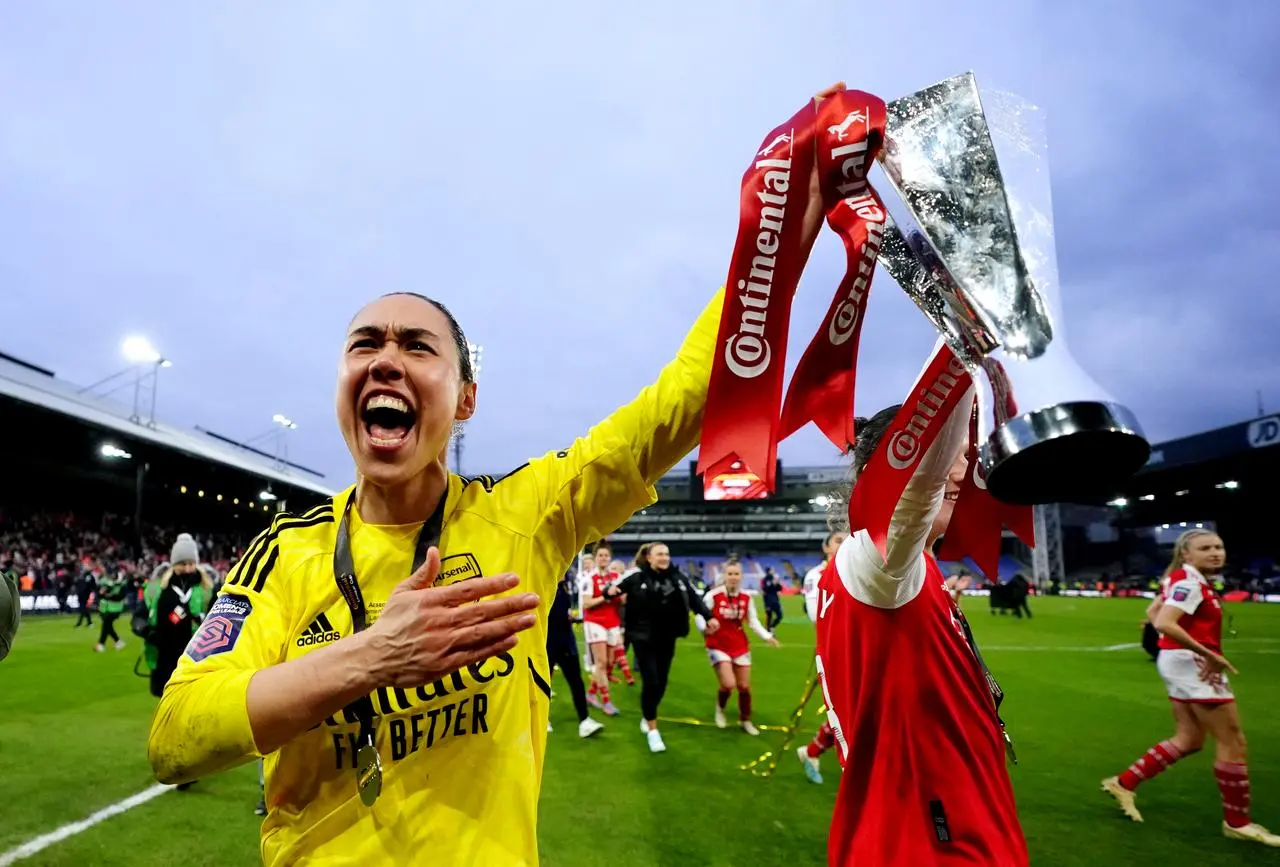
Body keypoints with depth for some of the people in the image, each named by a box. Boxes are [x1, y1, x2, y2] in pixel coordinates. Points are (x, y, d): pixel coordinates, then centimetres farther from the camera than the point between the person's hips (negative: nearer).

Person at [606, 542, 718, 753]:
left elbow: (694, 598, 9)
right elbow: (615, 589, -5)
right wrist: (610, 591, -27)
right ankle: (652, 730, 9)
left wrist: (709, 617, 2)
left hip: (667, 639, 4)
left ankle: (647, 717, 38)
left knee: (661, 683, 12)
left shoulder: (677, 577, 0)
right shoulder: (637, 577, -10)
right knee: (650, 682, -7)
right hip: (644, 638, -4)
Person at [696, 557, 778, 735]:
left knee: (744, 687, 7)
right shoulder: (713, 595, -15)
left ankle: (745, 720, 31)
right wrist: (705, 628, -33)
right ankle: (720, 709, 19)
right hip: (718, 646, -4)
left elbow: (754, 621, 5)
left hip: (740, 647, 4)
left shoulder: (746, 598, -2)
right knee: (729, 684, -16)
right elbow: (699, 615, -13)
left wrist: (767, 636, -8)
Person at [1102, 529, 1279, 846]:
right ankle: (1237, 822, 13)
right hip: (1192, 663, -10)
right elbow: (1165, 624, -30)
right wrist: (1209, 654, -25)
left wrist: (1196, 649, 10)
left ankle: (1124, 783, 17)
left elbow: (1154, 611, 18)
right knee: (1233, 741, 1)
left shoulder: (1185, 580, 10)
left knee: (1189, 740, 15)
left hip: (1183, 662, 10)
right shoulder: (1190, 583, -18)